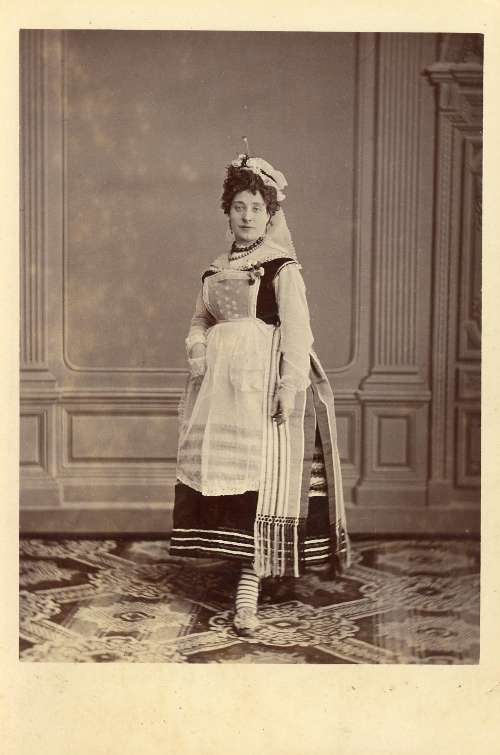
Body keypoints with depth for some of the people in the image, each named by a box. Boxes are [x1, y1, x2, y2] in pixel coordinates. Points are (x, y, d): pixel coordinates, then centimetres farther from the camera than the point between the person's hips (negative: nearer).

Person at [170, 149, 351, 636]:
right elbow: (199, 320, 24)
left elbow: (297, 330, -9)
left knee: (259, 476, -12)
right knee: (215, 470, 5)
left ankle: (249, 587, -13)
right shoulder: (215, 269, 16)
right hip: (216, 382, 6)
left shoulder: (282, 267, -2)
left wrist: (291, 387, -18)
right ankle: (233, 557, 20)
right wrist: (197, 349, 2)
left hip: (262, 381, -6)